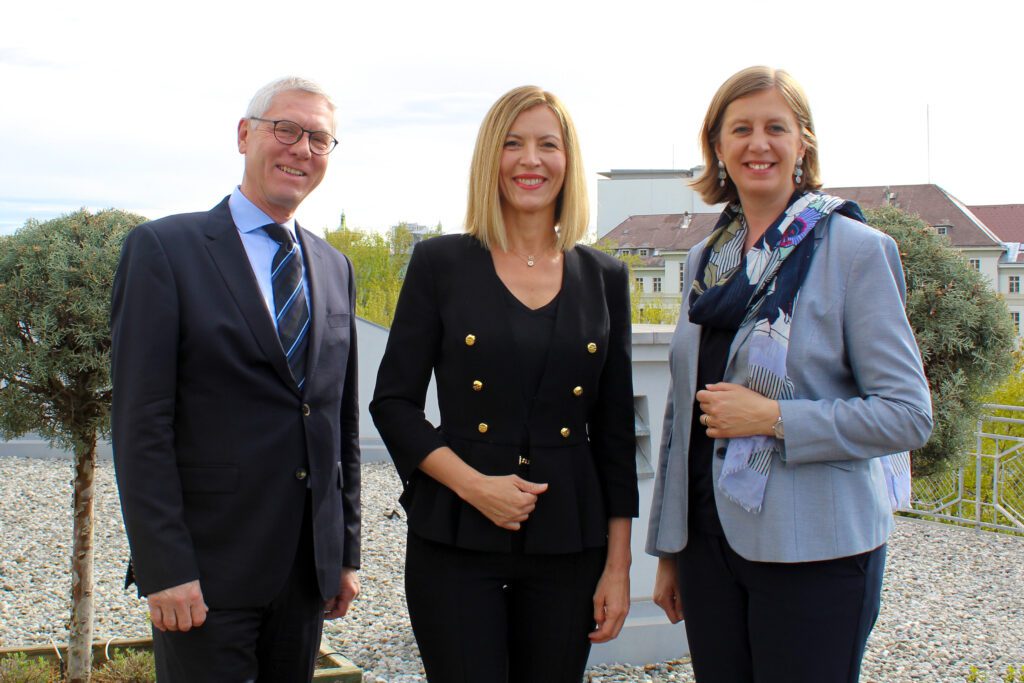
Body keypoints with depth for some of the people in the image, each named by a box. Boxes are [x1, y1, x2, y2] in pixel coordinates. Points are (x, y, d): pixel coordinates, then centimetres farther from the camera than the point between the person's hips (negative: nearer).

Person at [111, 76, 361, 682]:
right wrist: (164, 568, -15)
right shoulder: (165, 249, -5)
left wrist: (346, 552, 12)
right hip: (208, 569, -5)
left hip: (309, 567, 5)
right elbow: (141, 423, -10)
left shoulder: (335, 268, 13)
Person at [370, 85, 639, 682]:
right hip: (456, 543, -2)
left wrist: (618, 565, 4)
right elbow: (393, 401, 0)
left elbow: (615, 431, 8)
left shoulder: (604, 278, 7)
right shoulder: (440, 263, 0)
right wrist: (471, 483, -14)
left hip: (569, 545, 2)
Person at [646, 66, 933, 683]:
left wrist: (773, 417, -17)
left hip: (814, 552, -5)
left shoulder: (855, 249, -6)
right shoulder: (706, 260, 10)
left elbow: (908, 414, -10)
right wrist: (668, 551, 15)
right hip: (709, 539, 5)